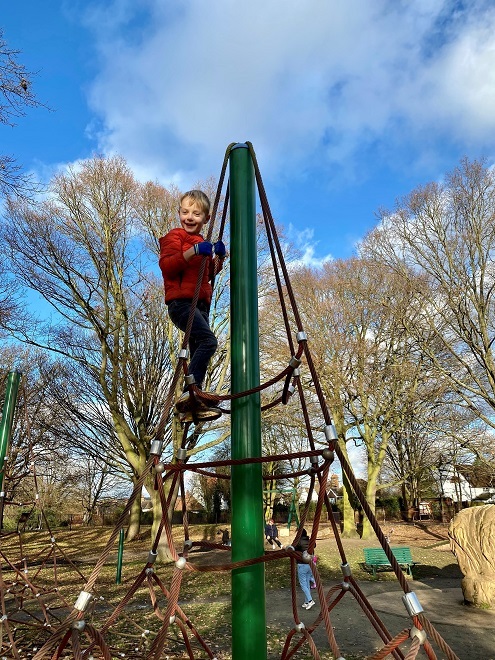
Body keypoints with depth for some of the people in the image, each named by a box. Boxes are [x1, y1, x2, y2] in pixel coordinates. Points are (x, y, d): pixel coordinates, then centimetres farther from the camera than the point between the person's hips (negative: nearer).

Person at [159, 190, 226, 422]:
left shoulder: (201, 242, 26)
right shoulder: (174, 237, 0)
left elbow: (209, 274, 31)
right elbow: (166, 265, -17)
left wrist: (217, 257, 13)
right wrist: (193, 251, -25)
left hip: (200, 304, 9)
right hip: (181, 302, -9)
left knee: (198, 352, 6)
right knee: (208, 340, -26)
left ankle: (191, 407, 10)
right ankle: (189, 394, -27)